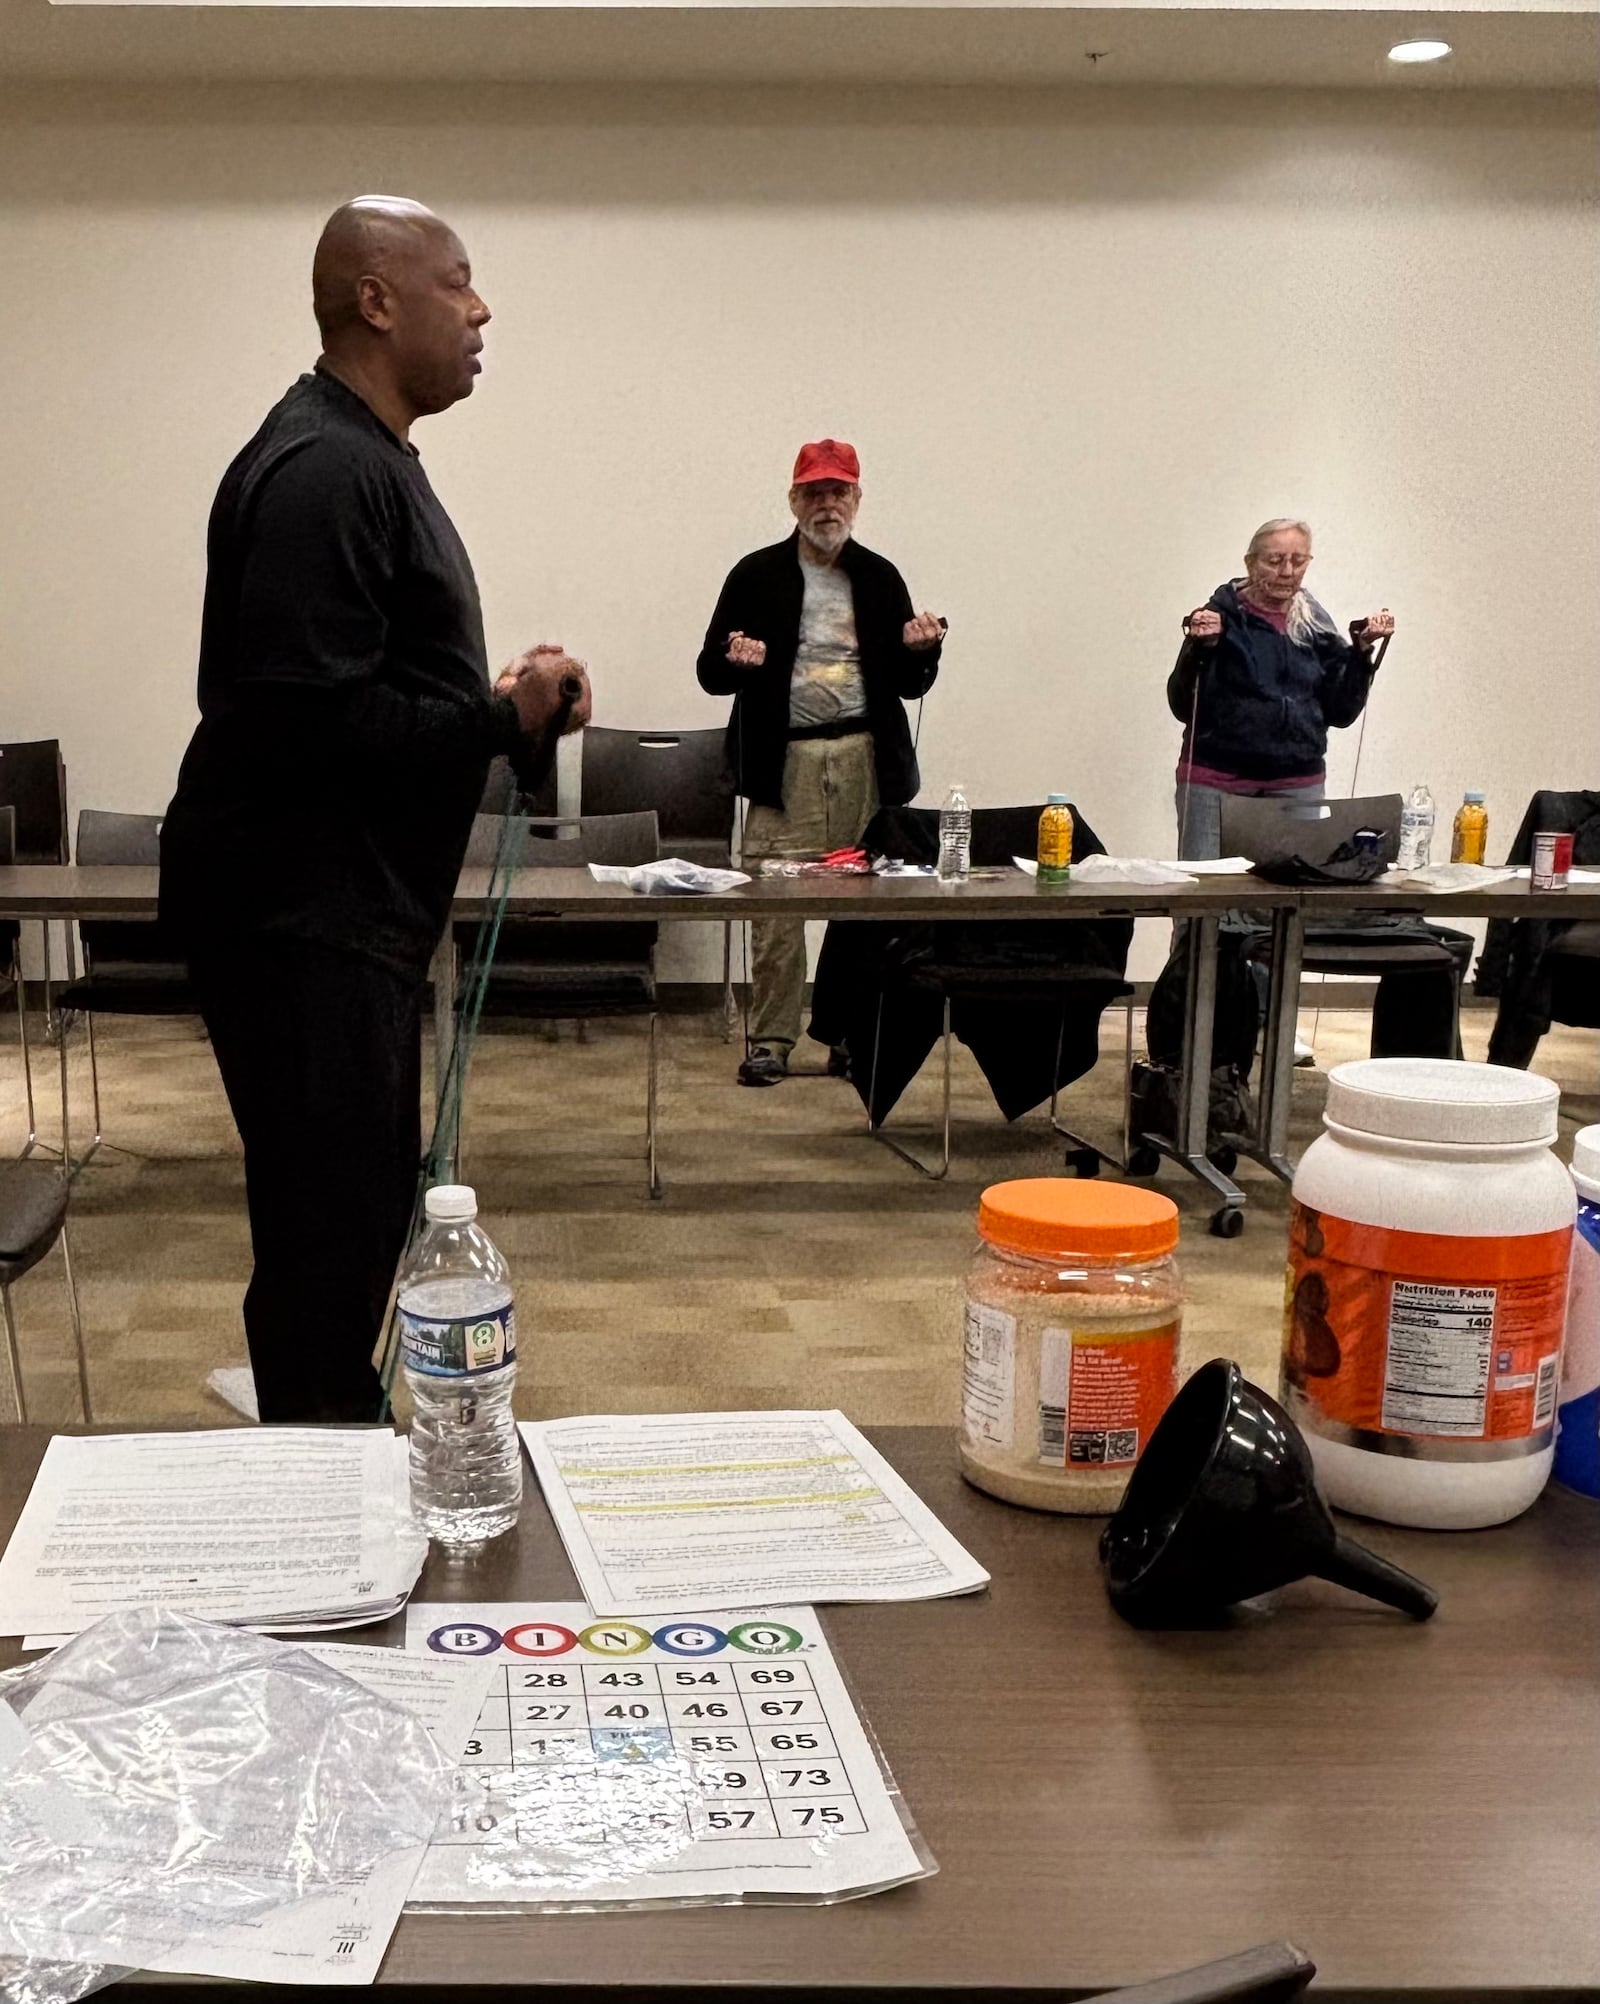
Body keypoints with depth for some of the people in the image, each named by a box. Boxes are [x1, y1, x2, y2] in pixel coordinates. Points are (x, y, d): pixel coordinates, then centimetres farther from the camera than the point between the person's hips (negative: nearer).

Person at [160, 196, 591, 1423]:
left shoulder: (365, 457, 17)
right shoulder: (324, 470, -18)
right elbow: (308, 718, -25)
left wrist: (504, 704, 10)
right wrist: (504, 718, -19)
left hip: (346, 907, 11)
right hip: (297, 910, -11)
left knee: (362, 1206, 16)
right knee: (332, 1224, -6)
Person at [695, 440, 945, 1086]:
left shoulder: (880, 578, 14)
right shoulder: (757, 575, 6)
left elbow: (910, 684, 15)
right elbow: (710, 670, 5)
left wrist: (922, 650, -6)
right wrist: (736, 662, -17)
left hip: (865, 761, 2)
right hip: (786, 761, -2)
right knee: (776, 906, -5)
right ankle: (770, 1040, 3)